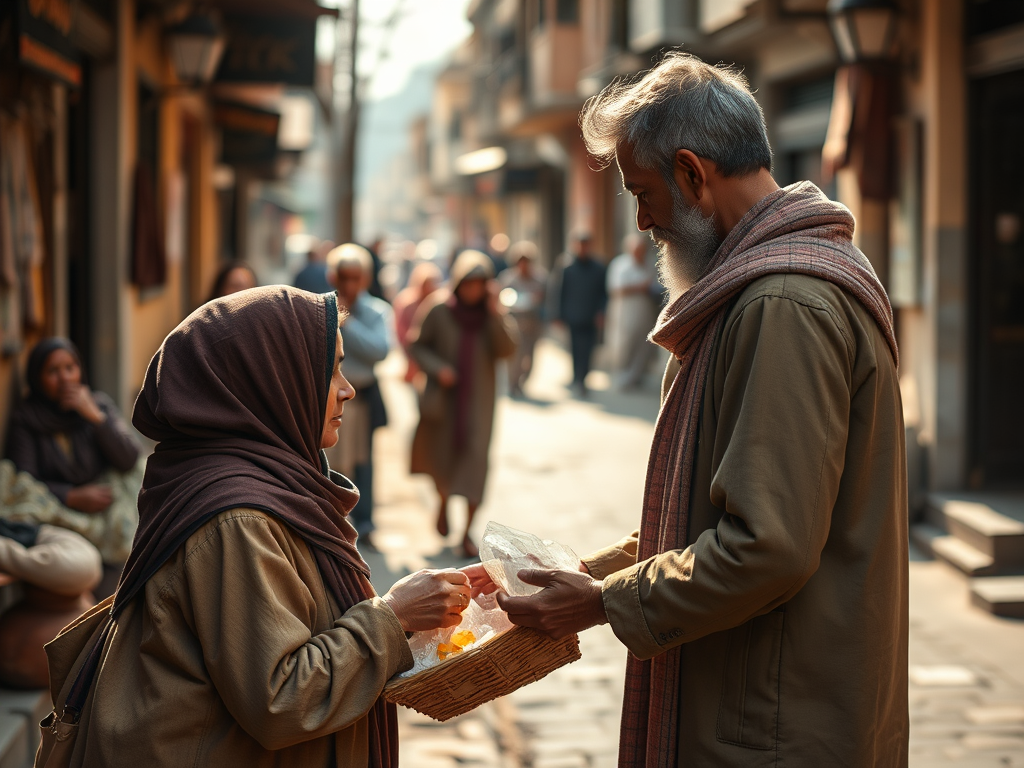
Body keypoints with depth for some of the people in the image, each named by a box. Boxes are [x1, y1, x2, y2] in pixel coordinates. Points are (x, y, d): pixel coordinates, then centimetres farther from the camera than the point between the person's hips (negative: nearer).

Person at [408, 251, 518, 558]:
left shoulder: (495, 313, -4)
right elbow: (416, 344, -2)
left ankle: (467, 532, 5)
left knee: (475, 460, -5)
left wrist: (495, 312, -23)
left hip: (478, 398, 1)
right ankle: (444, 501, 41)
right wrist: (437, 368, -17)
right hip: (443, 397, 0)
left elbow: (507, 349, -15)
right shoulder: (438, 309, -8)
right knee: (440, 456, 7)